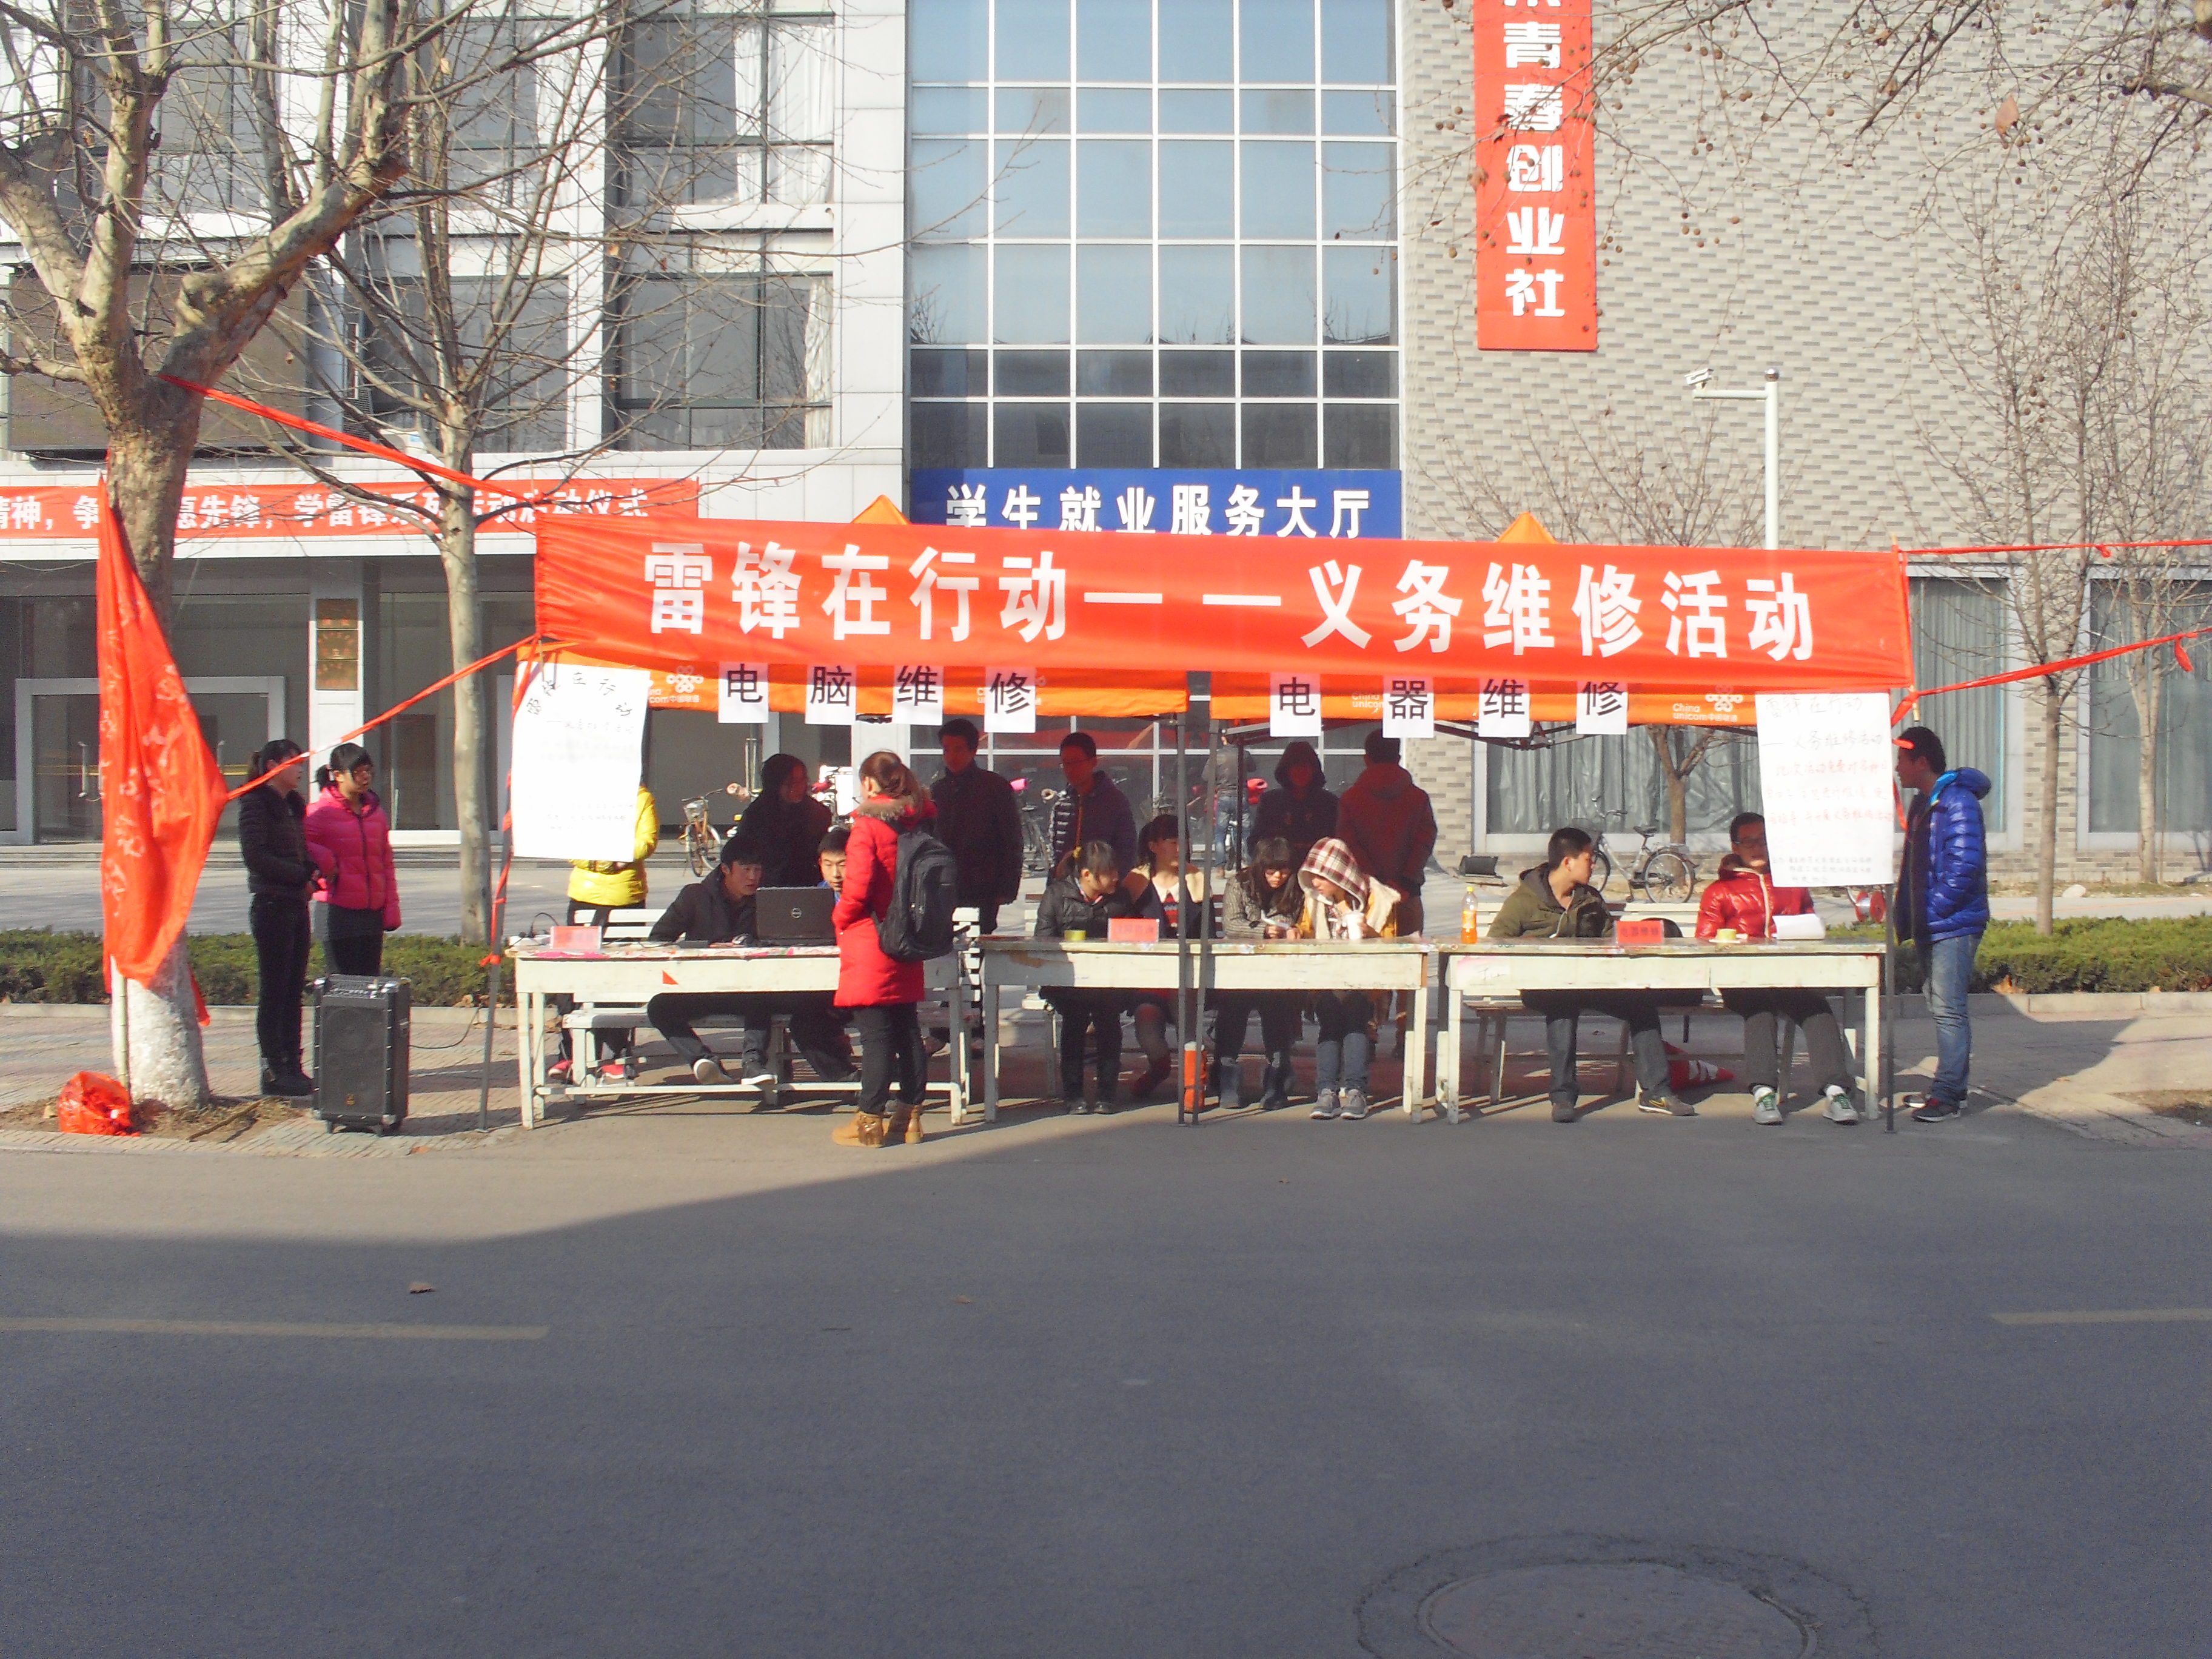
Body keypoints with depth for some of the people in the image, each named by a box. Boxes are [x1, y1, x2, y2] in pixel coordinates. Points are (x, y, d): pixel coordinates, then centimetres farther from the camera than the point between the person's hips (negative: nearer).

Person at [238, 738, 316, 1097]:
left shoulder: (293, 805, 16)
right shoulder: (256, 803, -8)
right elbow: (256, 856, -16)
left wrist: (313, 873, -1)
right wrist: (303, 875, -14)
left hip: (296, 904, 8)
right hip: (271, 905, -8)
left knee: (294, 991, 8)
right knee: (275, 991, -4)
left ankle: (292, 1068, 13)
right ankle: (273, 1071, 1)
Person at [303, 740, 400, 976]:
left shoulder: (375, 811, 11)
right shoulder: (322, 812, -5)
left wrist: (391, 907, 9)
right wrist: (325, 862, -15)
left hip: (373, 913, 5)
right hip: (339, 913, -5)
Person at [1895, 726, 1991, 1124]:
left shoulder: (1958, 803, -13)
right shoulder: (1922, 806, 17)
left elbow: (1964, 868, -21)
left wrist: (1931, 913, -19)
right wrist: (1905, 920, 13)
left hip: (1954, 926, -10)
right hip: (1930, 927, 10)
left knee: (1948, 1010, -9)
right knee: (1941, 1010, 13)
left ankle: (1947, 1095, -7)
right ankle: (1952, 1089, 20)